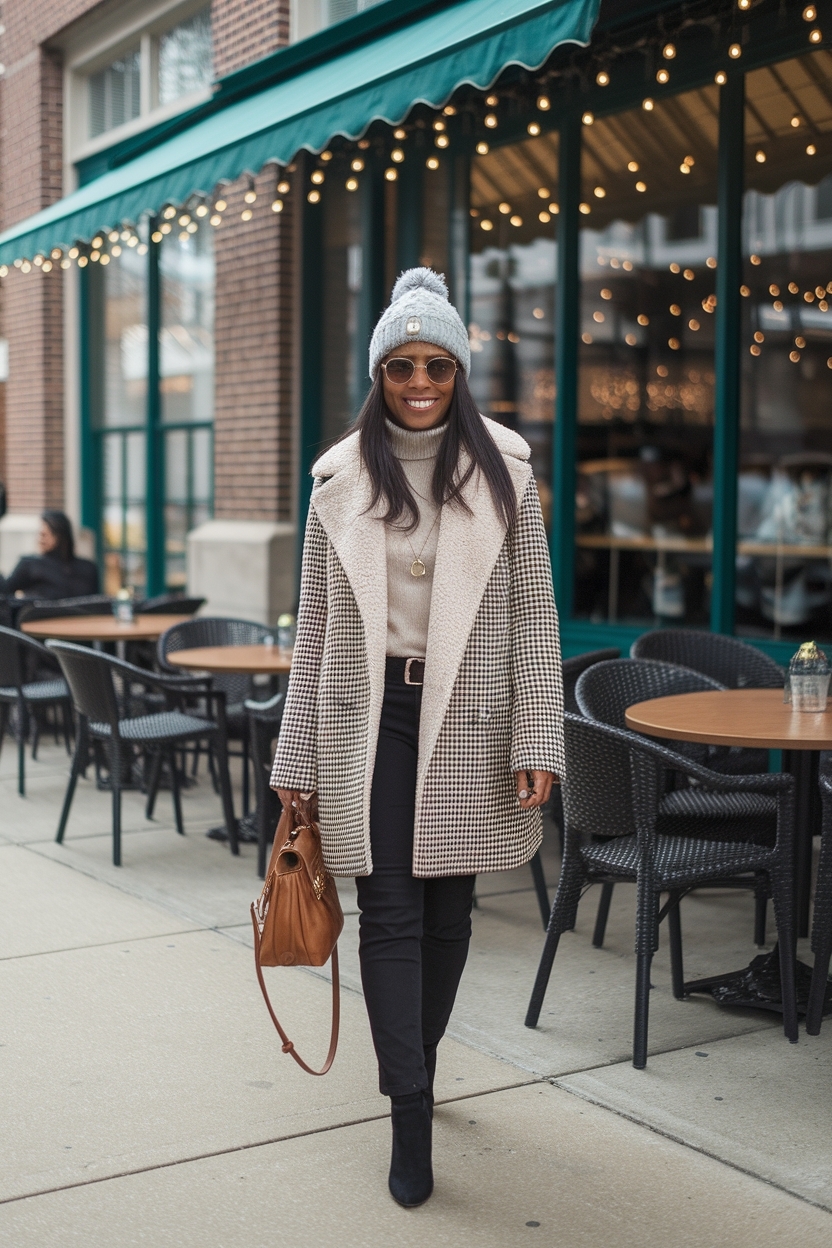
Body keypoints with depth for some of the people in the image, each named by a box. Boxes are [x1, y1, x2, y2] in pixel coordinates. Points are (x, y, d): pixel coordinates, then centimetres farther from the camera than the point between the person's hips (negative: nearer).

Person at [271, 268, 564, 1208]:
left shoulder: (503, 471, 0)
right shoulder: (340, 479, 3)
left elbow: (534, 612, 0)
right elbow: (316, 625, 6)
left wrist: (538, 741, -6)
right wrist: (297, 761, 5)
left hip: (467, 716, 0)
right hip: (369, 714, 0)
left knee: (448, 909, 11)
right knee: (390, 913, -3)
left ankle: (414, 1069, 33)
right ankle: (412, 1116, 4)